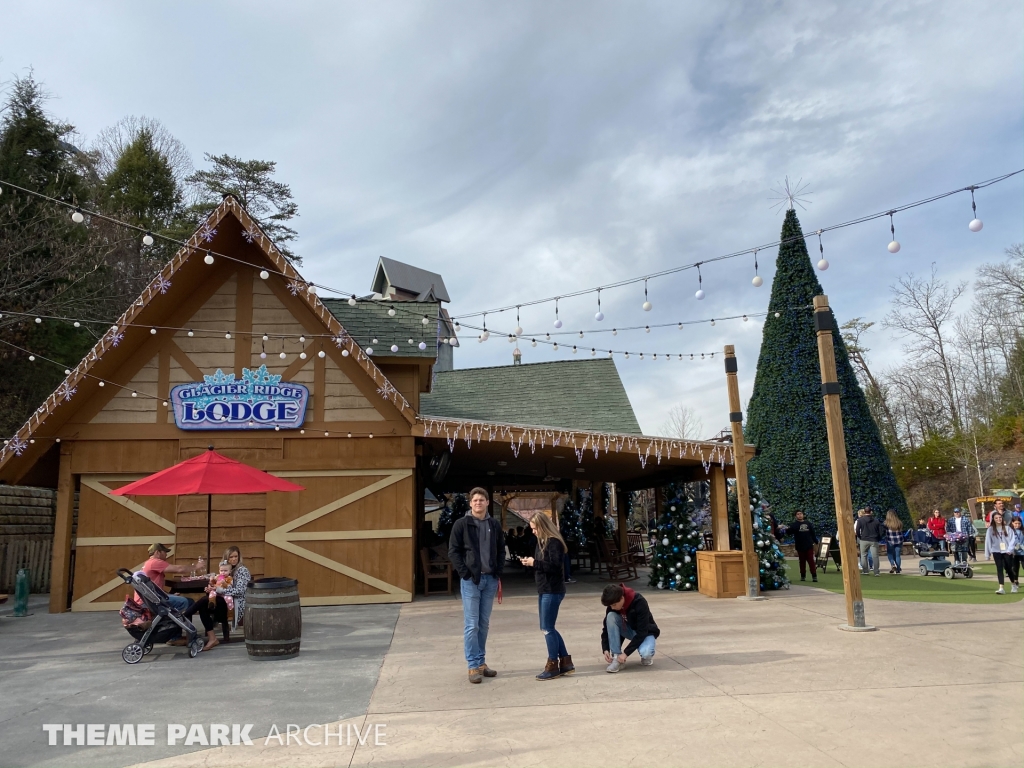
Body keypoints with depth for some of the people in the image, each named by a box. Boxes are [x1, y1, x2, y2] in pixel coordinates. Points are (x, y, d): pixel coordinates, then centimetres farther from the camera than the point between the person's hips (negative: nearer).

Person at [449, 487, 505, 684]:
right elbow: (453, 551, -6)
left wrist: (498, 575, 4)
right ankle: (473, 666, 5)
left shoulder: (495, 525, 8)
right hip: (471, 580, -4)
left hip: (490, 579, 4)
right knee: (471, 625, -1)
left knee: (484, 624, 11)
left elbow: (501, 551, 13)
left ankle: (481, 662, 20)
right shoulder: (461, 524, -4)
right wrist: (465, 573, -12)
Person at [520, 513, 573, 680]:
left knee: (547, 628, -3)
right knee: (548, 628, 13)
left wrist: (534, 563, -19)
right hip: (544, 590, 10)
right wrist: (530, 562, -1)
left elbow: (555, 566, -24)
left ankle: (553, 666, 8)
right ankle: (565, 662, 21)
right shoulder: (541, 541, 12)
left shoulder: (554, 542, -16)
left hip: (553, 591, -10)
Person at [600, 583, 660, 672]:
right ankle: (617, 657, -20)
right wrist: (605, 649, -20)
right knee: (611, 616, -26)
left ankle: (646, 655, 1)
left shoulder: (639, 602, -33)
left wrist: (626, 653, -32)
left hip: (645, 632, -5)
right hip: (629, 630, 5)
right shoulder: (612, 605, -18)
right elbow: (607, 627, -8)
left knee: (645, 653, -38)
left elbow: (641, 632, -31)